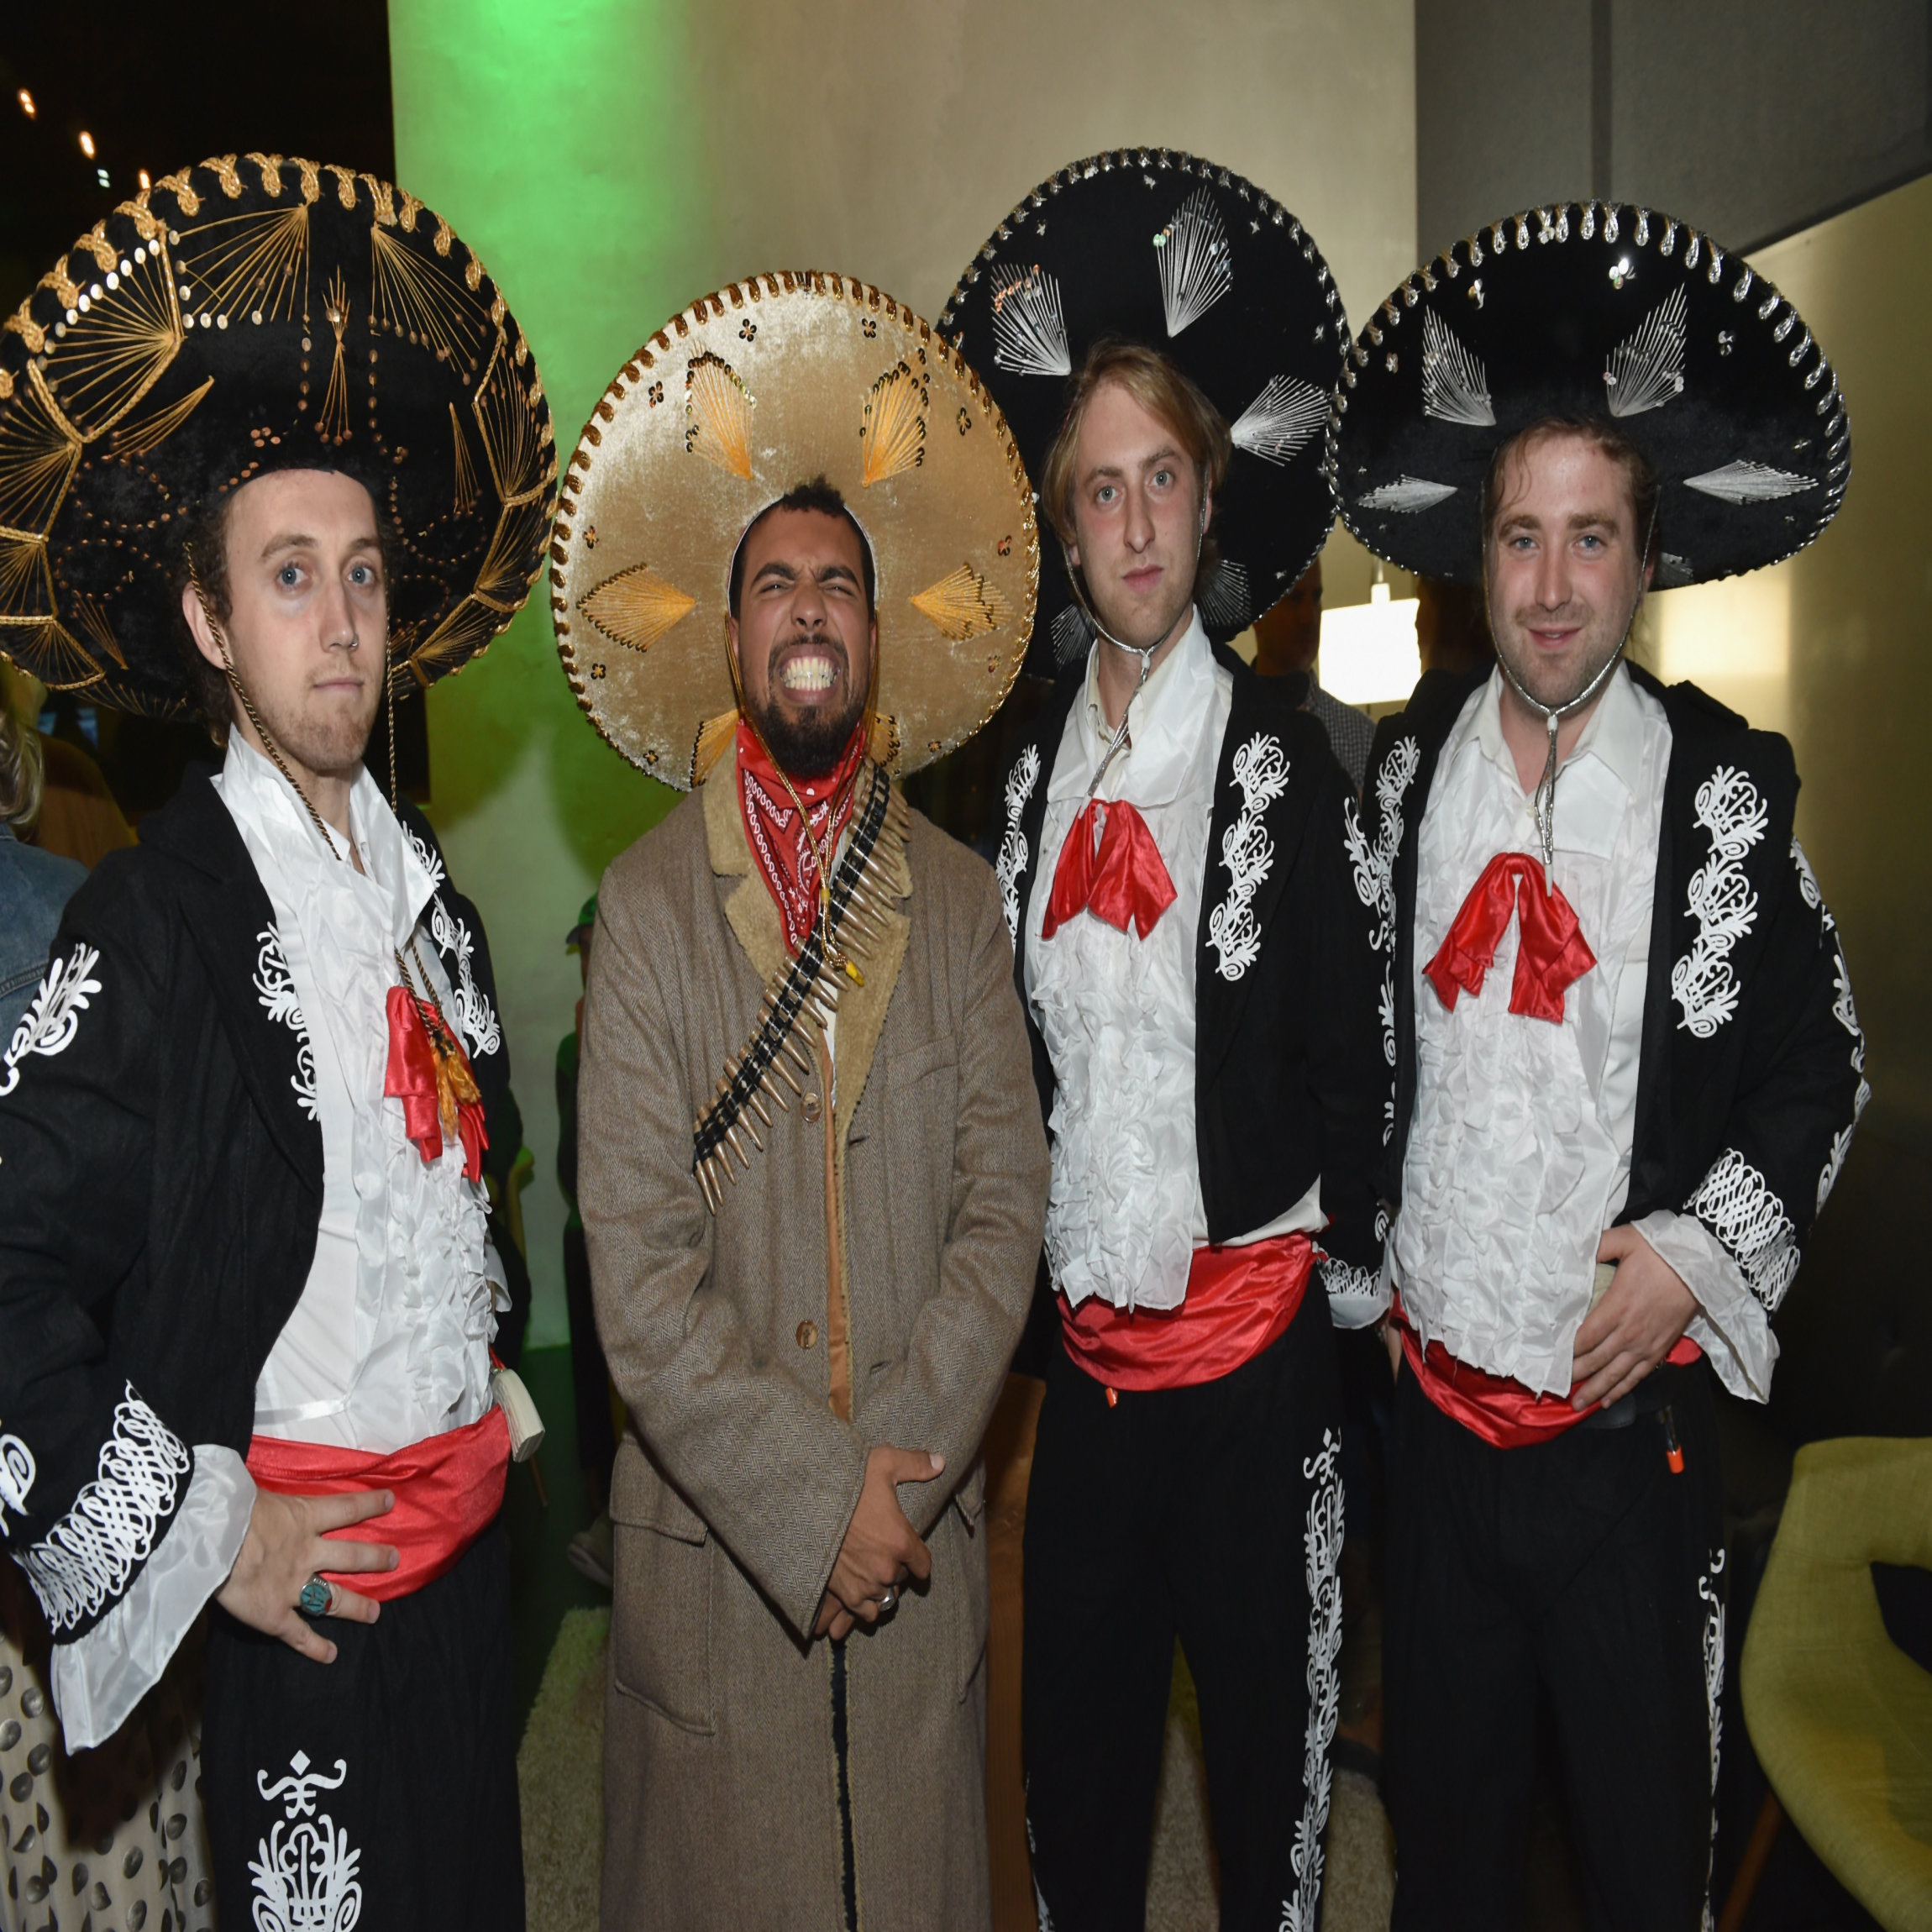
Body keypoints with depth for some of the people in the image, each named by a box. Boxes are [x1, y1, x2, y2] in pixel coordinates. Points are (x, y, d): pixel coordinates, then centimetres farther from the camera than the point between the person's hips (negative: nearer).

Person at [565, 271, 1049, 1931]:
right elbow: (636, 1263, -10)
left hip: (923, 1534, 2)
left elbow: (1006, 1200, -2)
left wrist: (902, 1464, -12)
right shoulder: (647, 904, -5)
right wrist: (812, 1492, -13)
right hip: (715, 1545, -2)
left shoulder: (958, 899, 2)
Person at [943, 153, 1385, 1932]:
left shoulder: (1283, 749, -7)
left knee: (1270, 1738, 14)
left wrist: (1352, 1277, -5)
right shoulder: (1030, 767, 6)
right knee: (1075, 1740, 19)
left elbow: (1350, 1047, -6)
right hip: (1078, 1343, 4)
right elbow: (1010, 1052, 10)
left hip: (1252, 1337, -4)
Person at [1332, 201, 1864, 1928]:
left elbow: (1822, 1069, 0)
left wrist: (1698, 1254, -11)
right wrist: (1363, 1254, 7)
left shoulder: (1727, 789, -7)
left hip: (1634, 1423, -2)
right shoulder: (1401, 770, 0)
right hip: (1438, 1397, 3)